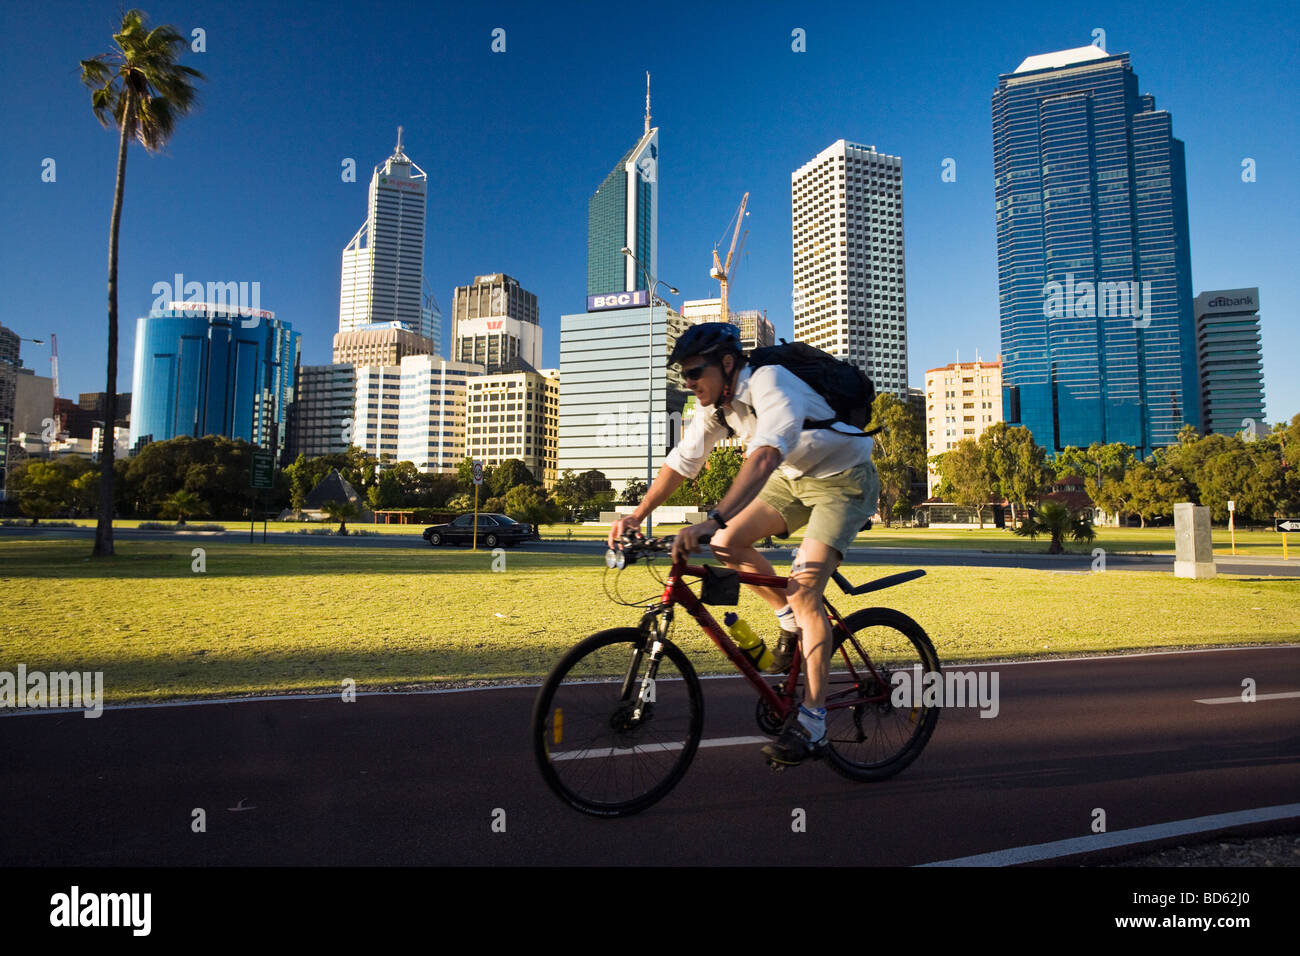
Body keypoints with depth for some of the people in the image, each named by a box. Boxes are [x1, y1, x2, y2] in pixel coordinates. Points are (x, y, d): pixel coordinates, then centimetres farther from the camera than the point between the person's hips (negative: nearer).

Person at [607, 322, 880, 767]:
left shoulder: (770, 383, -30)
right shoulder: (715, 403, -5)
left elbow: (765, 455, -46)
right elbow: (682, 460, -1)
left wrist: (711, 520, -57)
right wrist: (636, 515, -10)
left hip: (844, 480, -8)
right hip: (794, 478, 8)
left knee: (804, 588, -20)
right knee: (727, 544, -9)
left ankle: (812, 724, -12)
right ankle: (791, 621, 14)